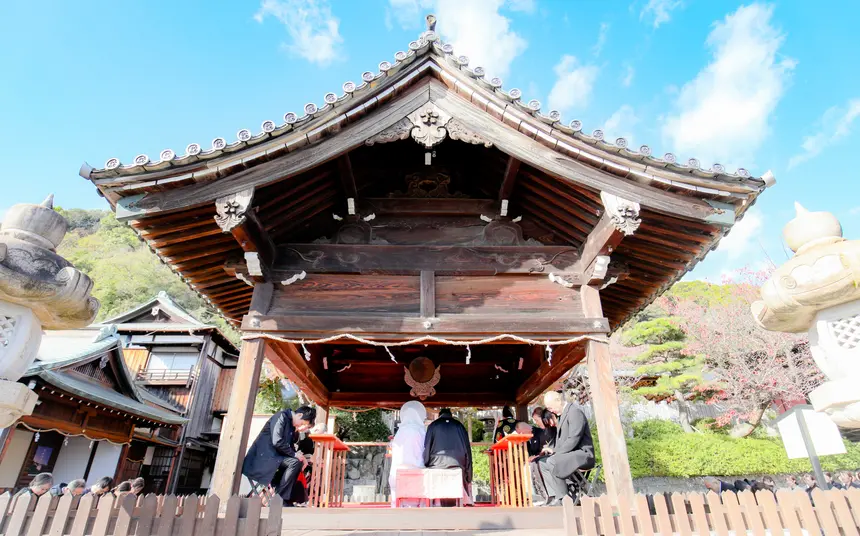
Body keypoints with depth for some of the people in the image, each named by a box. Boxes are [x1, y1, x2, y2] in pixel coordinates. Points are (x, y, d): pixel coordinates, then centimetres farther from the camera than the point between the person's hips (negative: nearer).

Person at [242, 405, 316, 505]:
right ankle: (279, 499, -14)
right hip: (264, 455, -9)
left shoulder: (293, 426, 12)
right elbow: (277, 441, -23)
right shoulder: (282, 416, -14)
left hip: (275, 455, 9)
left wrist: (300, 455, -7)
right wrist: (294, 454, -18)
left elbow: (290, 446, 11)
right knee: (295, 462, -22)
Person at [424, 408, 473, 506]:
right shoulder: (459, 425, 15)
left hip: (437, 463, -1)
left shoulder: (433, 425, 11)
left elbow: (427, 447, 5)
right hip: (457, 464, 1)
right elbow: (467, 448, 12)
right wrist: (468, 471, 14)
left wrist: (426, 464, 10)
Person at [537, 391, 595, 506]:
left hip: (582, 454, -10)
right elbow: (560, 438, 21)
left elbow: (573, 439, -23)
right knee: (542, 463, 7)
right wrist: (555, 452, 4)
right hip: (570, 454, 10)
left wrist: (557, 453, -18)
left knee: (551, 462, -27)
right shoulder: (563, 414, 15)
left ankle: (563, 499, -15)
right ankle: (554, 497, 1)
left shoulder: (575, 412, -16)